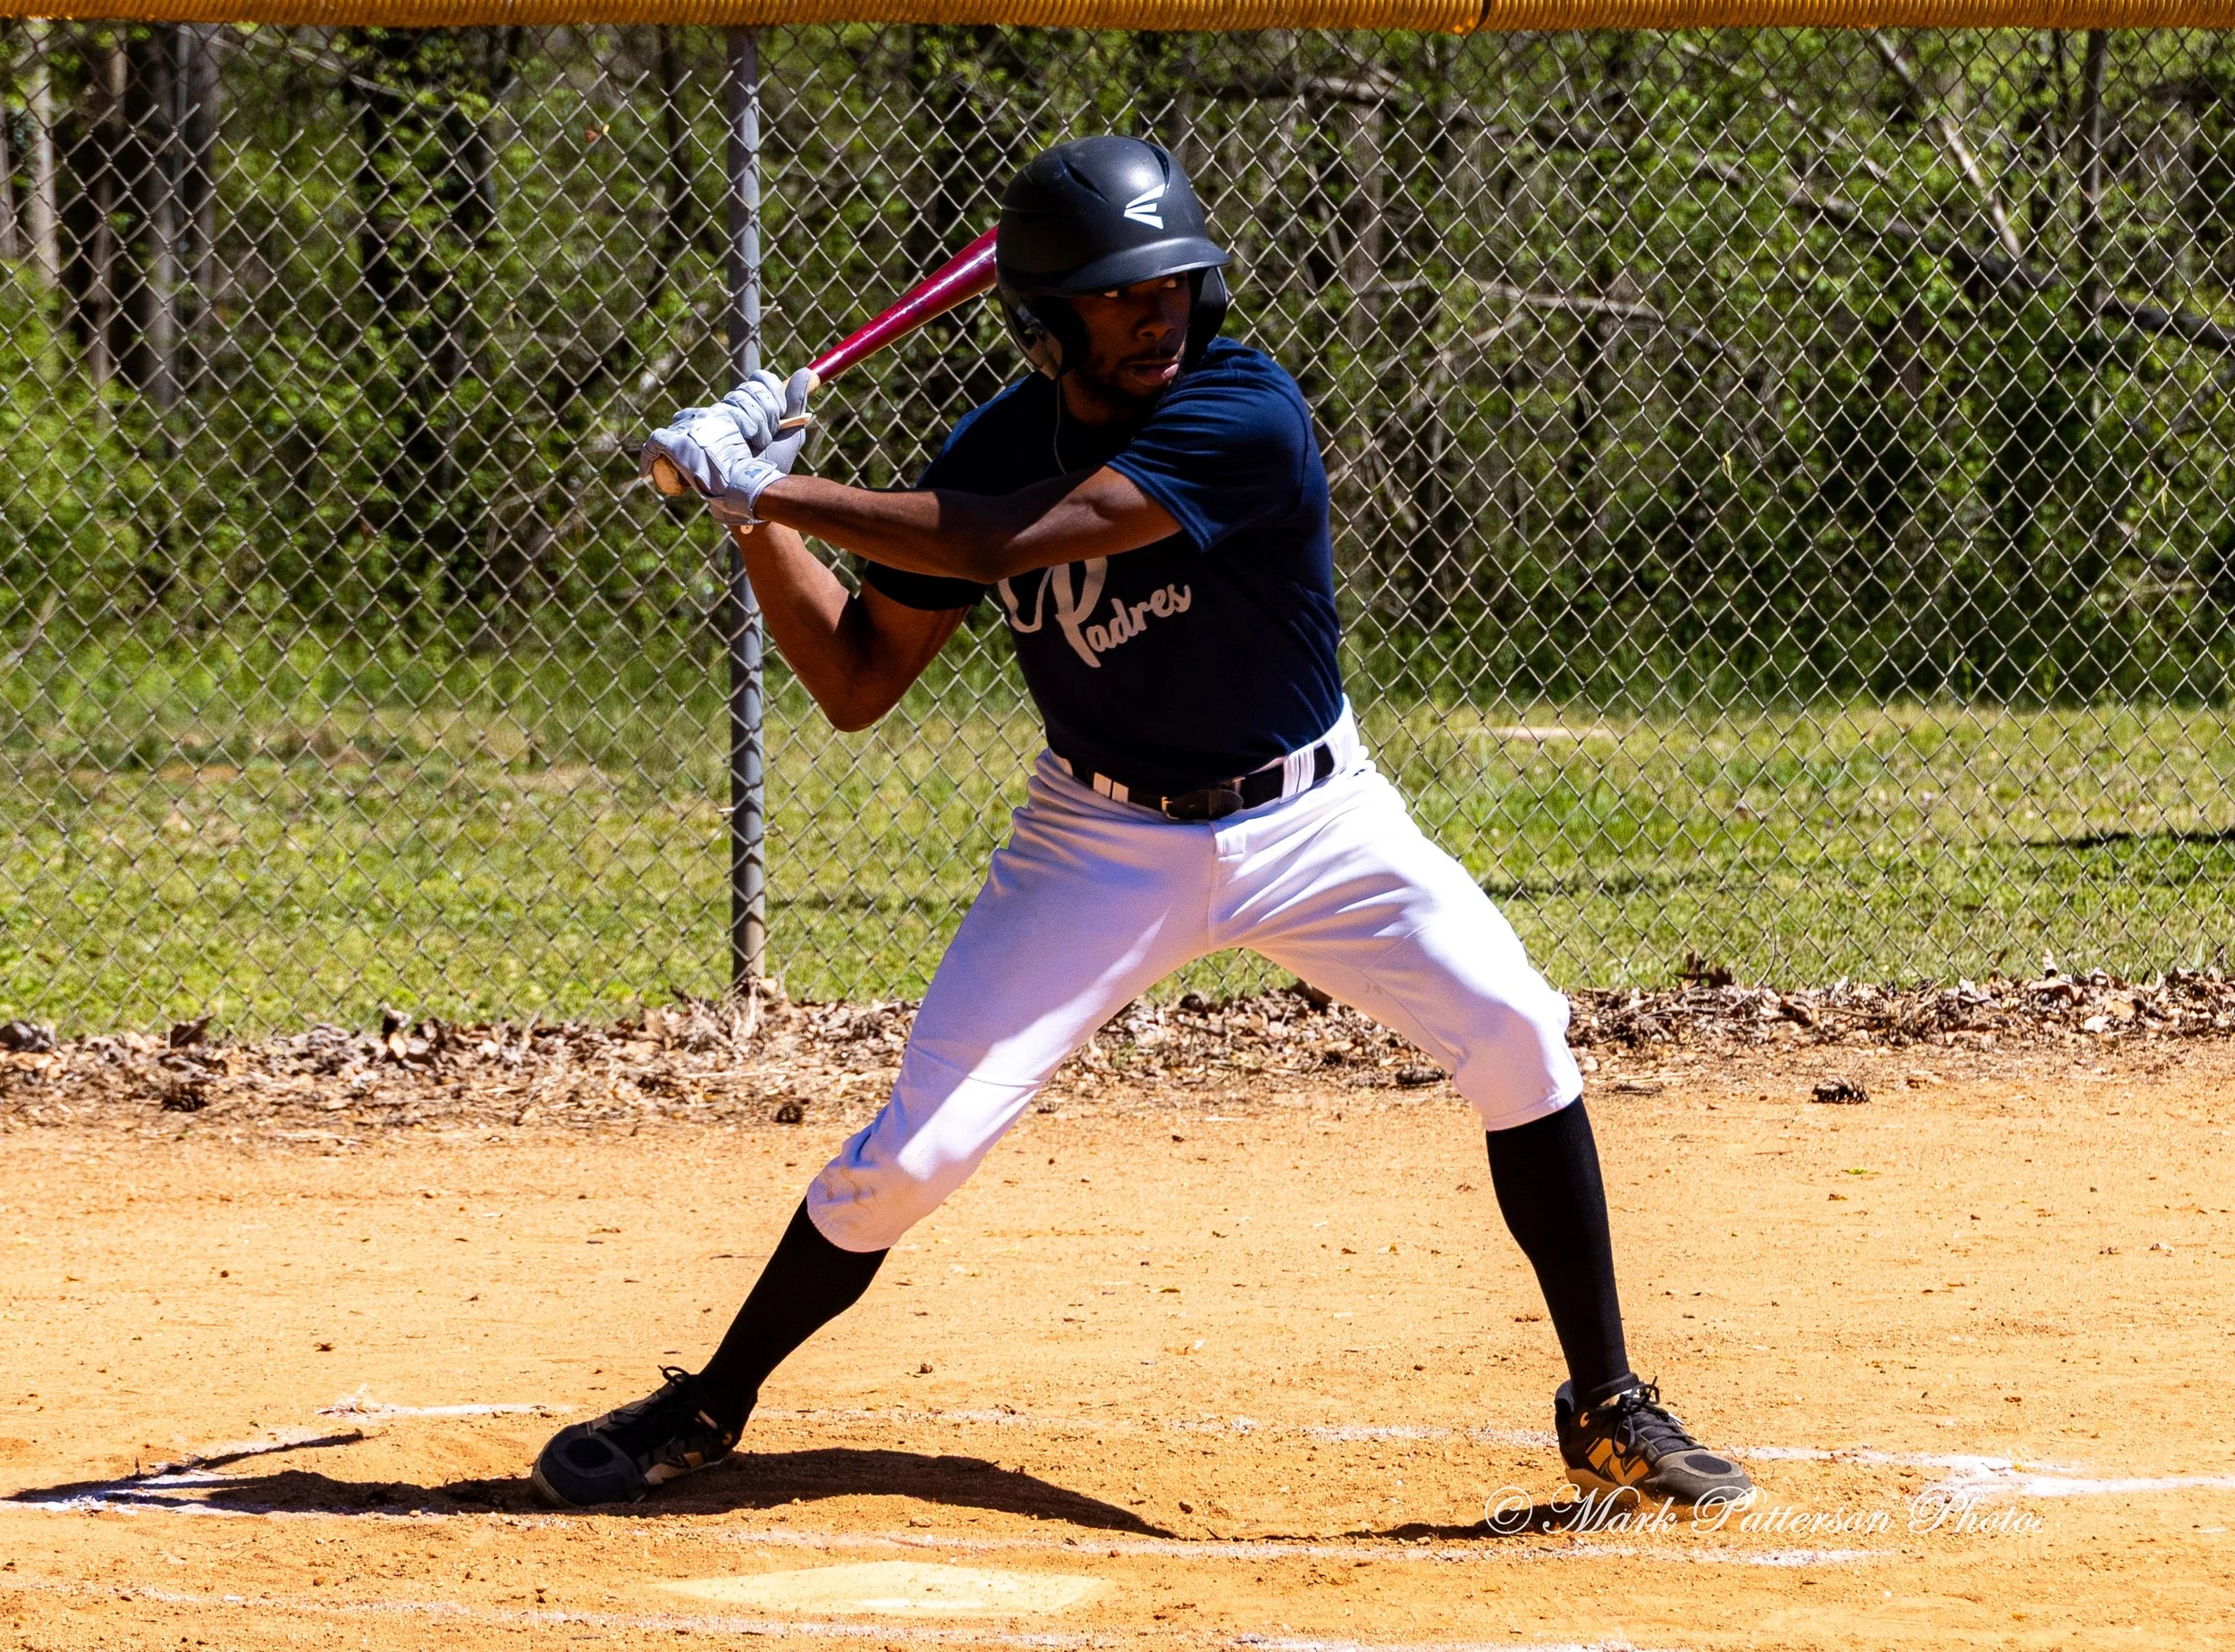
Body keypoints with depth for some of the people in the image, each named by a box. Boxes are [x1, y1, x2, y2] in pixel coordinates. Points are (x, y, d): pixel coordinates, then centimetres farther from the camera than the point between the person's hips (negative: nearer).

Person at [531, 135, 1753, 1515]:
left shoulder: (1248, 415, -24)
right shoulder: (994, 451, -8)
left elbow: (1013, 539, -34)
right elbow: (856, 686, -1)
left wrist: (767, 488, -30)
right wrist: (757, 512, -13)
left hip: (1309, 820, -2)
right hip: (1106, 844, 2)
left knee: (1517, 1034, -19)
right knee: (921, 1141, -7)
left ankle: (1607, 1412, -4)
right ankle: (710, 1407, 14)